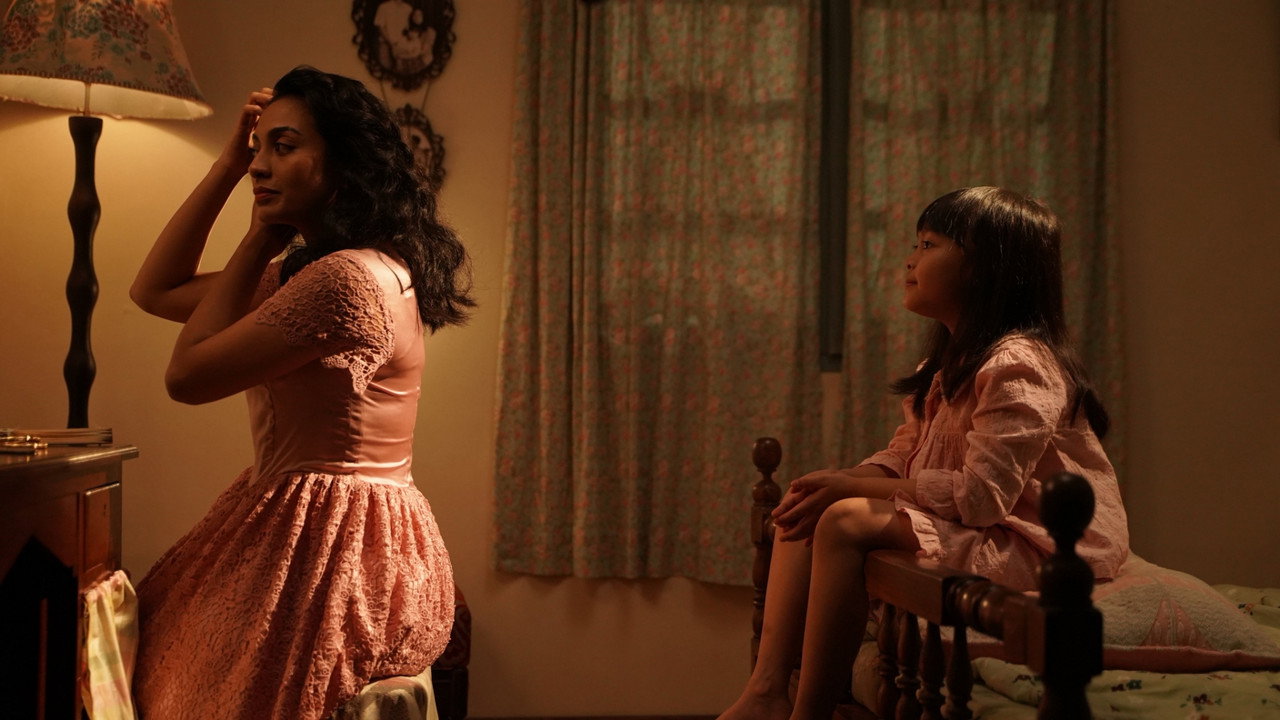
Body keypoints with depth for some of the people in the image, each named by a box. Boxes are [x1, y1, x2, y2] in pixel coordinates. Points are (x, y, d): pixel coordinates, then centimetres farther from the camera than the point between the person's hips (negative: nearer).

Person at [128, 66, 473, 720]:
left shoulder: (351, 277, -21)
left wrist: (259, 237, -6)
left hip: (334, 550, -9)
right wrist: (227, 165, 11)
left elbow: (185, 374, -14)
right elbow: (154, 291, 17)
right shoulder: (301, 273, 13)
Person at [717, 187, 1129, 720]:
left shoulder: (1017, 366, -19)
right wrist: (840, 482, -9)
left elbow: (984, 493, -26)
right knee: (806, 506, 1)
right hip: (971, 526, 10)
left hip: (1031, 540, -10)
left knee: (847, 521, -26)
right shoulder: (951, 361, 14)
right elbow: (903, 453, 13)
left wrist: (853, 487, -20)